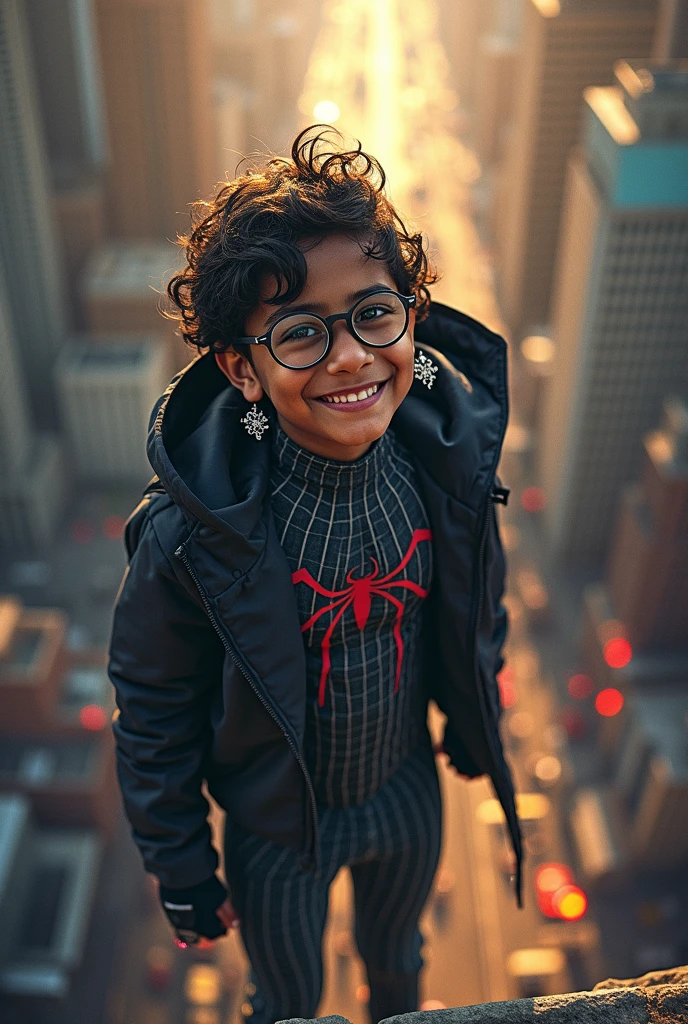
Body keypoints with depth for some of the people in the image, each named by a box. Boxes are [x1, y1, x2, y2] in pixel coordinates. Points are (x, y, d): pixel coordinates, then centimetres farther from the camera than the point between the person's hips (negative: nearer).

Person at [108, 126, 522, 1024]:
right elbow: (153, 719, -17)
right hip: (276, 830, -3)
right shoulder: (188, 532, -32)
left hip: (409, 794, 4)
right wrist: (184, 875, -6)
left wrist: (475, 730, 12)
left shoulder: (448, 461, -22)